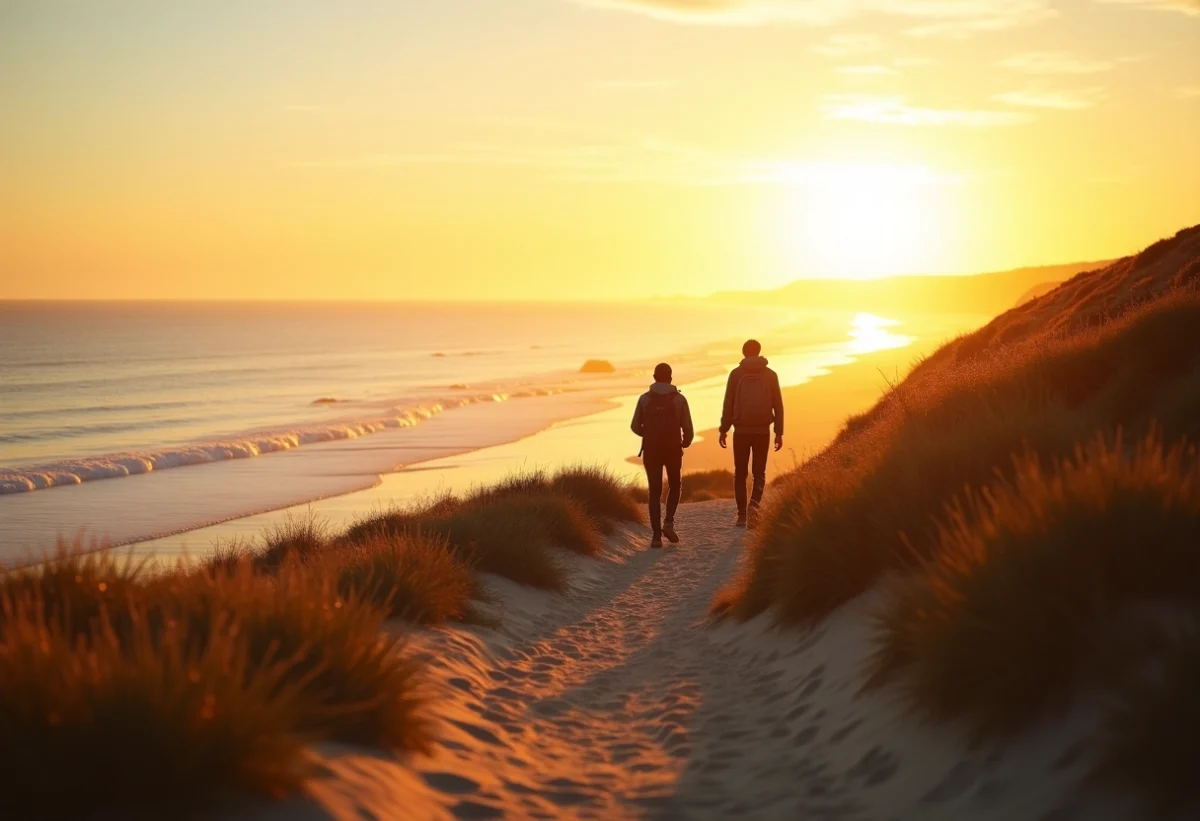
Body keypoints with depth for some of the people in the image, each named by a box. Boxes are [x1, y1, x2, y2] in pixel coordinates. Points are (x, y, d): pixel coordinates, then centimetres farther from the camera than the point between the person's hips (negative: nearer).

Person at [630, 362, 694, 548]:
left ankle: (656, 535, -1)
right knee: (674, 486, 21)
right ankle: (668, 523, 1)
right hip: (672, 449, -1)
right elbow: (687, 428, -4)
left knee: (655, 492, 7)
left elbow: (635, 426, 2)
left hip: (651, 451, 1)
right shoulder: (679, 399, -3)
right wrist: (685, 442, 19)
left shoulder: (644, 398, -1)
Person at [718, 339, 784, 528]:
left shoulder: (736, 374, -1)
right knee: (759, 472, 8)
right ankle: (754, 503, -17)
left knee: (740, 473, 8)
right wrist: (779, 432, 7)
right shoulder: (770, 374, 3)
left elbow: (728, 404, -4)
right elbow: (778, 405, 3)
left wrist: (724, 430, 1)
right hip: (762, 431, 1)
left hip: (741, 431, -1)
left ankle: (741, 514, 4)